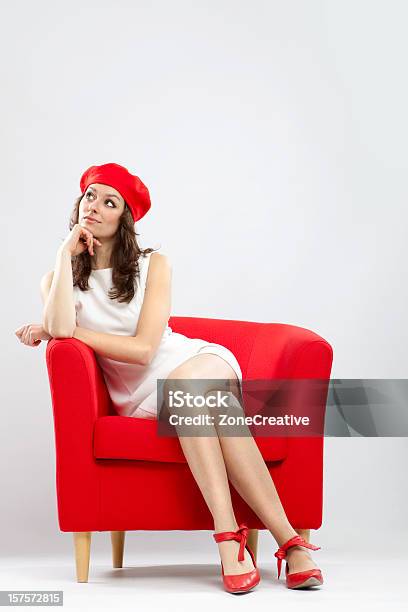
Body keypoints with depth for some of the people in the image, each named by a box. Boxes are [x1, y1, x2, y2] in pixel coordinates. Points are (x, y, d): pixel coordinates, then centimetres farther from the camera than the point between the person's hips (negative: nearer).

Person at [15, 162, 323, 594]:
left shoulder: (154, 265, 5)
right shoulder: (57, 279, 9)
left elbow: (143, 348, -9)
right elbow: (60, 328, -16)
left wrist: (62, 329, -9)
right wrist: (66, 254, -10)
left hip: (199, 360, 0)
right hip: (140, 400, 0)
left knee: (188, 382, -38)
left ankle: (228, 536, -42)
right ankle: (289, 542, -43)